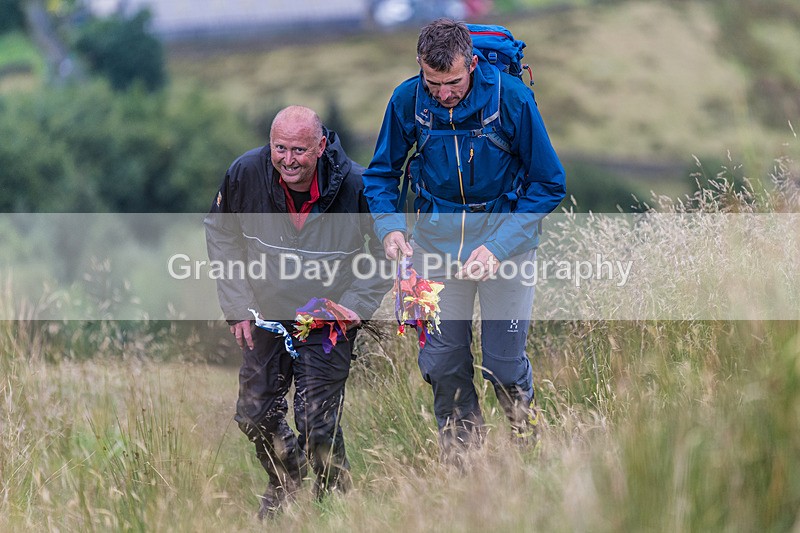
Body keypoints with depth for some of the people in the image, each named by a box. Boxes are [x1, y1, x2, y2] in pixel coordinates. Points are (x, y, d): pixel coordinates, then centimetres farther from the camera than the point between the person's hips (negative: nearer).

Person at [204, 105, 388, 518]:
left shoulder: (355, 185, -22)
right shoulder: (245, 174, -15)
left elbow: (386, 250, -5)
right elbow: (220, 235, 4)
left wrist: (358, 304, -13)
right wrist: (236, 305, 0)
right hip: (266, 314, 3)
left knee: (317, 422, -9)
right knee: (254, 414, 7)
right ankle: (284, 483, 37)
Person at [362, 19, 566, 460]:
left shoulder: (511, 98, -19)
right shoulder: (407, 100, -12)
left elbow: (548, 184, -11)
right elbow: (381, 174, 4)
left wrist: (499, 246, -21)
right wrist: (389, 226, -17)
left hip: (506, 237, -2)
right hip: (436, 241, 2)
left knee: (504, 363, 1)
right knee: (441, 362, 6)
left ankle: (525, 435, 34)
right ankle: (460, 453, 31)